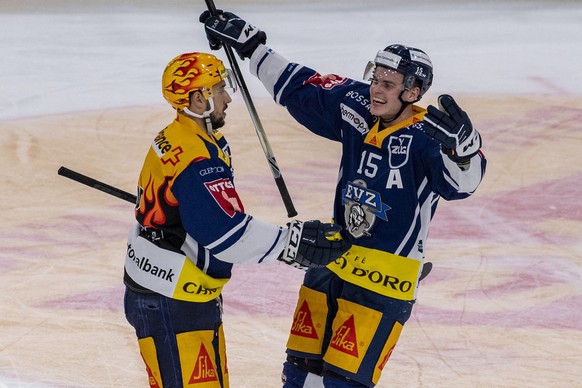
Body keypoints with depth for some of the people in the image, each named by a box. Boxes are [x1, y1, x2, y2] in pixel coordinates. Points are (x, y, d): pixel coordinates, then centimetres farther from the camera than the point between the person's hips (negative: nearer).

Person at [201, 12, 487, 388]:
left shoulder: (426, 138, -19)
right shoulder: (356, 106, -2)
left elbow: (462, 181, -36)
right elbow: (299, 88, 12)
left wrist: (461, 145, -58)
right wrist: (249, 44, 13)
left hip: (385, 281, -7)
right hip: (331, 262, 7)